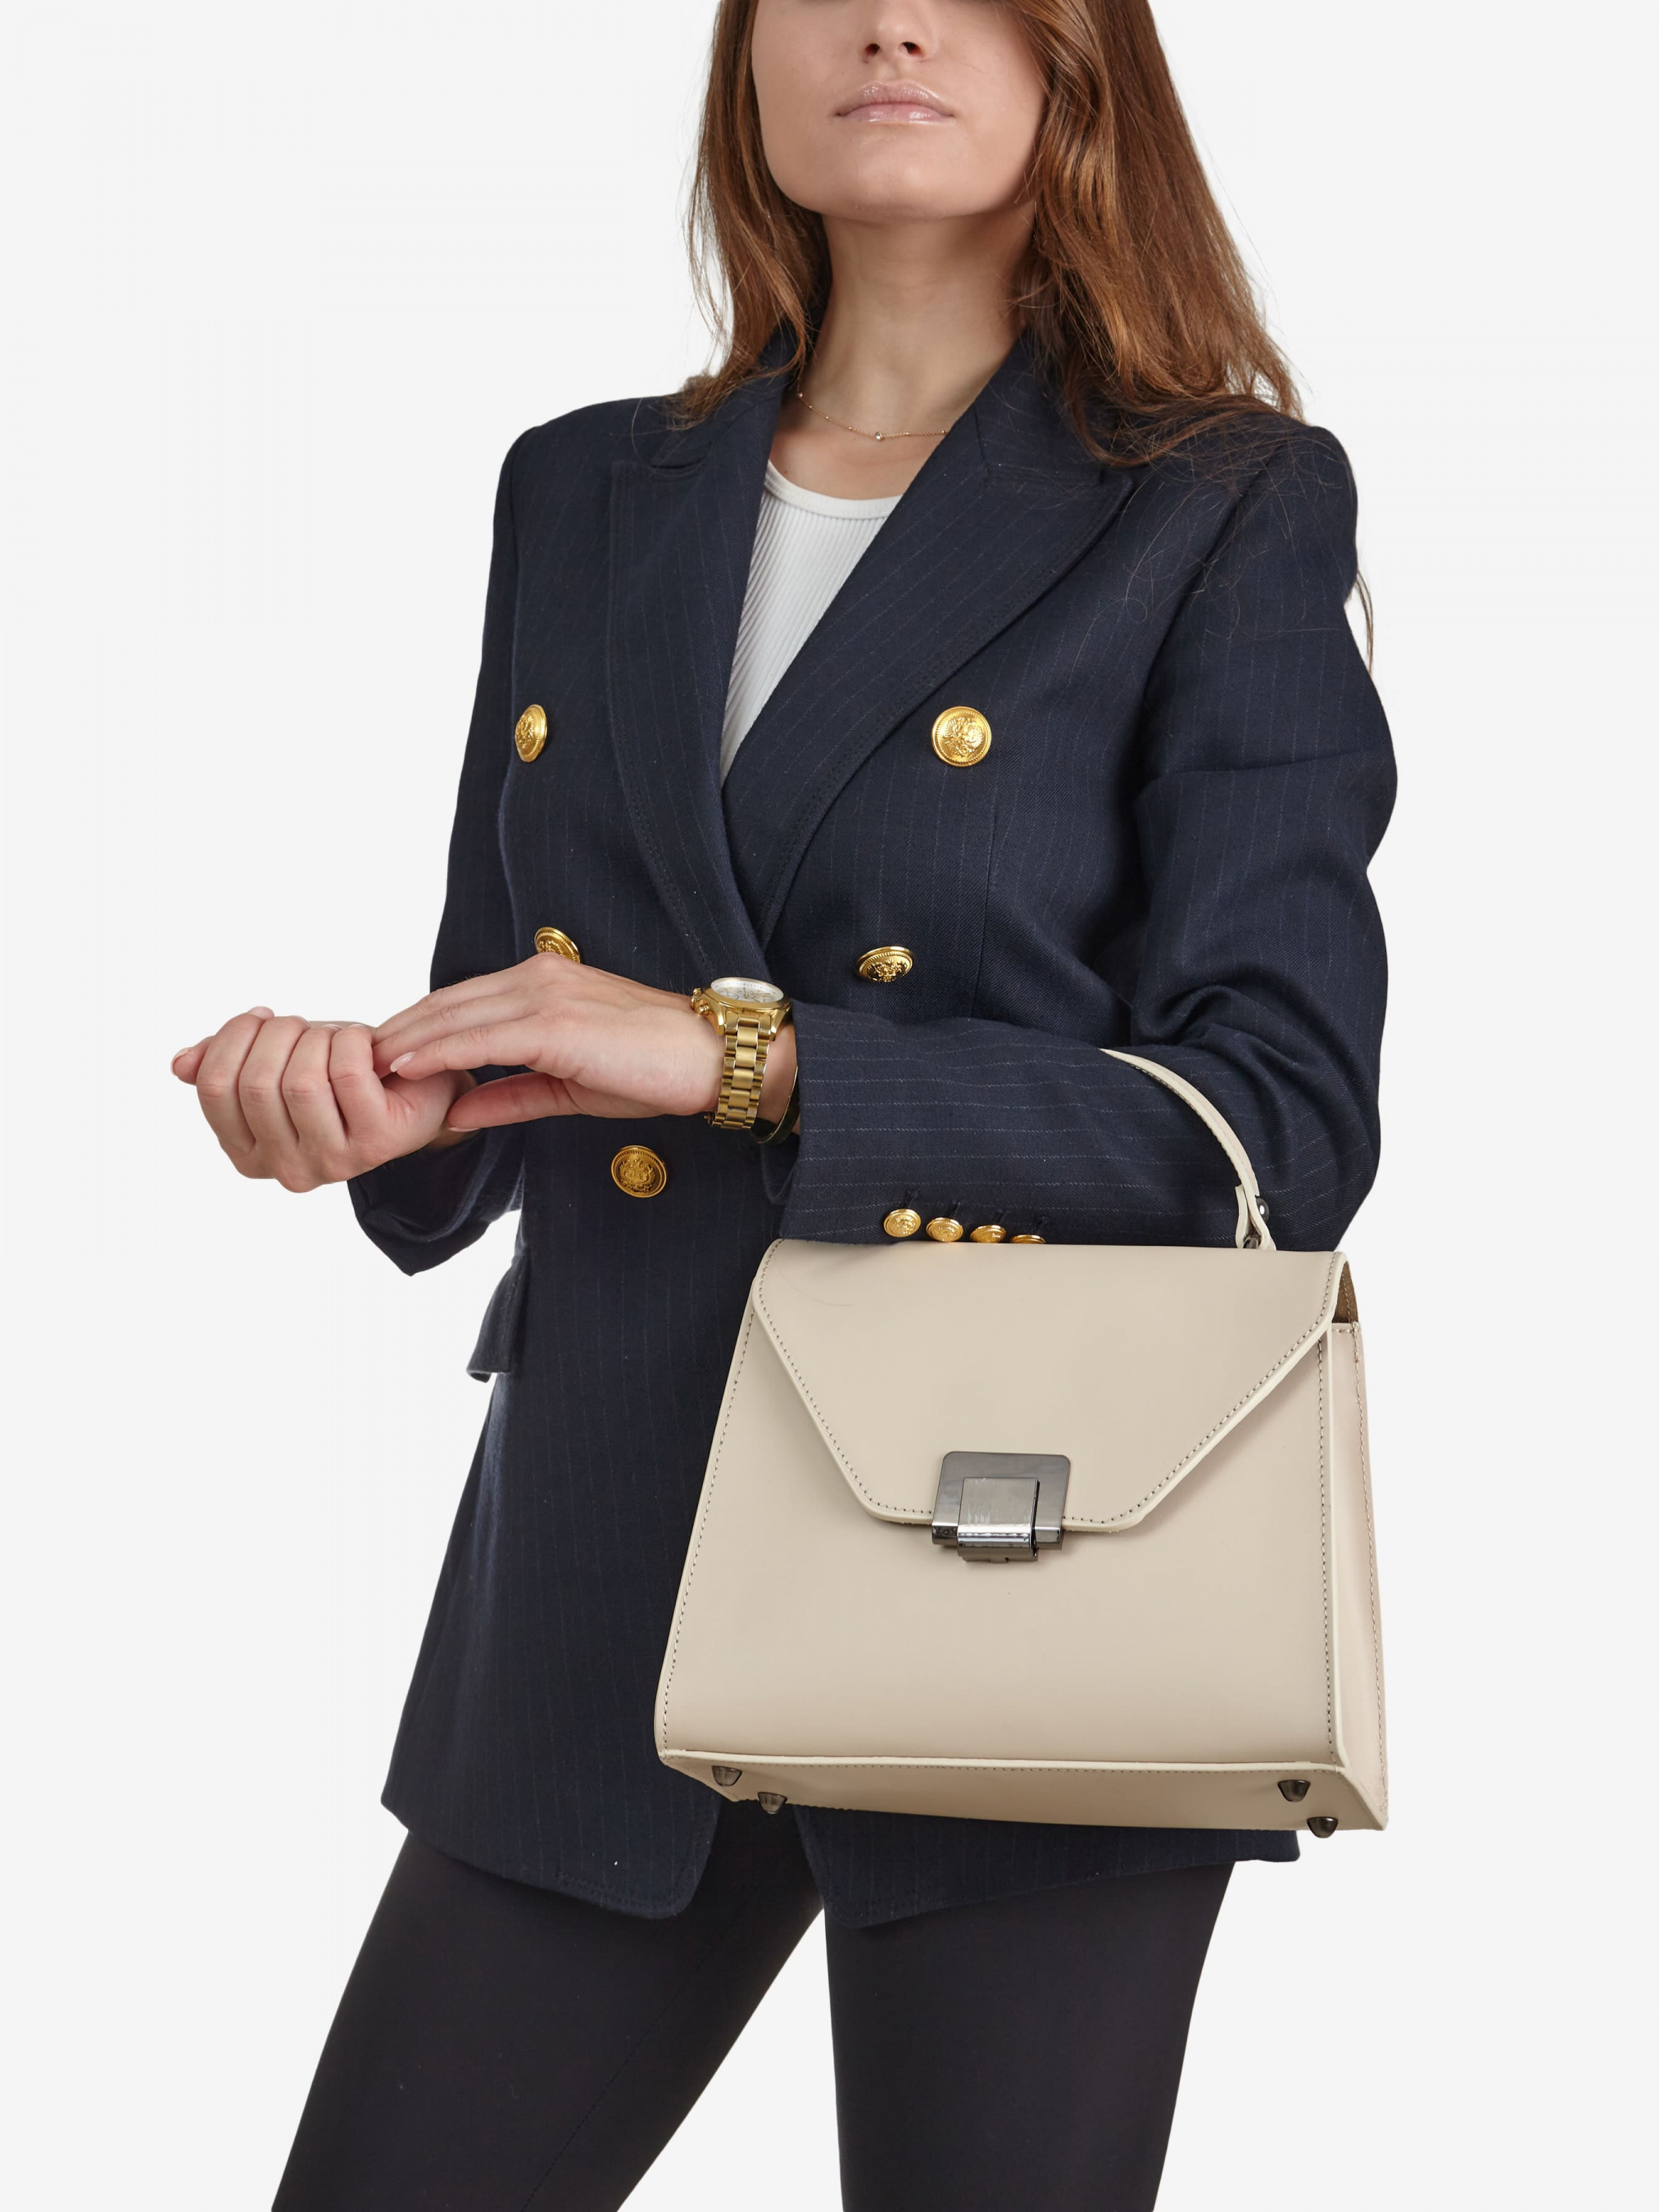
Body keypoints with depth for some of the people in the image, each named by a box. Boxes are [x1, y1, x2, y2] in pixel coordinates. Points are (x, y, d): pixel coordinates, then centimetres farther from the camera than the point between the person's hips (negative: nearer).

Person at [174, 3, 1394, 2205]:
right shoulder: (583, 496, 12)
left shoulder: (1228, 520, -2)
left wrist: (750, 1058, -18)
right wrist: (388, 1113, -7)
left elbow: (1284, 1128, -11)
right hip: (607, 1604, 4)